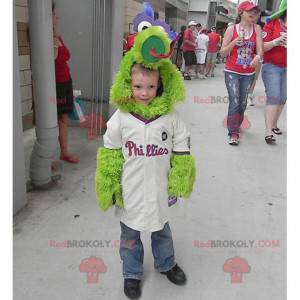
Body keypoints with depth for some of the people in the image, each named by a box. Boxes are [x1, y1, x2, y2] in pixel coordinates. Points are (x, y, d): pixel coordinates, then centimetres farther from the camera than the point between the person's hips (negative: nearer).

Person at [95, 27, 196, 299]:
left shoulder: (171, 117, -11)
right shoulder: (120, 119, -13)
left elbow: (182, 153, -2)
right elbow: (110, 156, -4)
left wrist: (177, 185, 1)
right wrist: (110, 189, 0)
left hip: (159, 191, 1)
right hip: (130, 193, 0)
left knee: (162, 230, 25)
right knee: (130, 235, 19)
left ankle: (166, 264, 51)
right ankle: (132, 273, 43)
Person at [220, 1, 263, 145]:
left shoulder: (257, 29, 3)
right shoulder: (231, 29, -3)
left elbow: (260, 49, -7)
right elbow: (223, 52, -2)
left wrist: (258, 56, -30)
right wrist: (235, 42, -18)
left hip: (248, 73, 3)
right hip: (232, 72, -3)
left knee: (243, 102, 12)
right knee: (234, 101, -13)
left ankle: (236, 125, 34)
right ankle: (233, 133, -9)